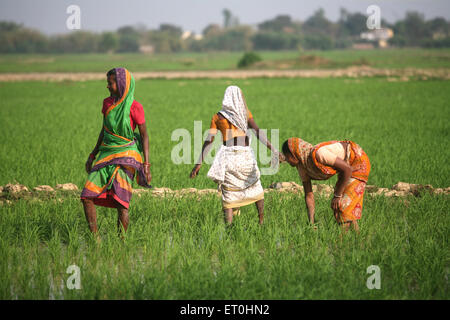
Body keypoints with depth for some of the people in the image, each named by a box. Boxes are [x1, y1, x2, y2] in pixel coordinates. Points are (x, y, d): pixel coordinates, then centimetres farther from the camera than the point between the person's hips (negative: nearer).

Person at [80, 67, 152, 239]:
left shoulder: (134, 107, -7)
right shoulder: (107, 103, 9)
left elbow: (144, 135, -3)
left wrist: (146, 164, -8)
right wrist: (93, 155, 21)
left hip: (125, 156, -6)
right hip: (106, 154, 6)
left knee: (121, 202, -13)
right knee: (87, 196, -5)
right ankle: (95, 238, 2)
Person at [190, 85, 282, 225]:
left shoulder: (217, 117, 9)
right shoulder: (245, 113, 6)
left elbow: (208, 140, 3)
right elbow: (257, 131, -7)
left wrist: (199, 163, 3)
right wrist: (273, 150, -14)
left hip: (227, 156, 0)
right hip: (245, 155, 0)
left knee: (228, 194, 5)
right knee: (256, 187, 23)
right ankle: (262, 220, 21)